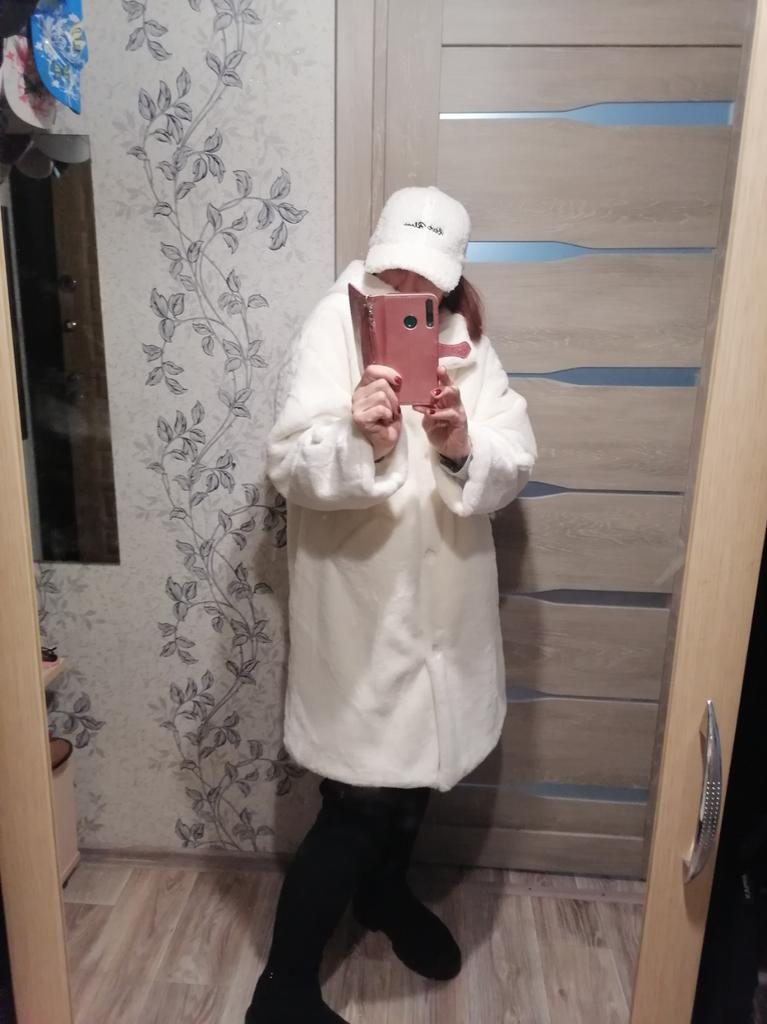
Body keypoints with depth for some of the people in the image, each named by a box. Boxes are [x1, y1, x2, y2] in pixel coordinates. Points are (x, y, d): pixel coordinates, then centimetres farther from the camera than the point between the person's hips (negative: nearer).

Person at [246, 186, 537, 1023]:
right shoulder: (335, 332, -11)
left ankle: (385, 894, 52)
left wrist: (463, 448, -29)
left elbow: (514, 464, -8)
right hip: (359, 608, -5)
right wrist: (361, 443, -41)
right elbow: (289, 466, -22)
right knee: (360, 797, 1)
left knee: (420, 763, 23)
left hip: (443, 600, 6)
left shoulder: (466, 343, 2)